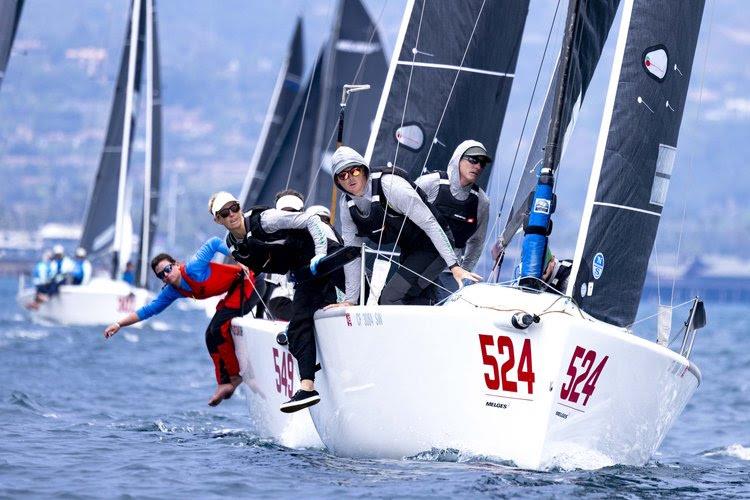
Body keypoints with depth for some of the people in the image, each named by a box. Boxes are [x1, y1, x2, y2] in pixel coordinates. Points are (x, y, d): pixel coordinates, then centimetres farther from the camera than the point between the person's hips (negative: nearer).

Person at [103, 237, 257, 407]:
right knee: (212, 337, 5)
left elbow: (214, 243, -19)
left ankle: (233, 376, -8)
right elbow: (148, 310, 8)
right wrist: (119, 324, 4)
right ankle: (224, 383, 8)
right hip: (233, 293, 9)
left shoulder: (193, 268, -21)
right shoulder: (171, 292, 2)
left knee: (218, 329, -19)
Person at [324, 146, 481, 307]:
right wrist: (350, 300, 1)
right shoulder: (346, 204, -4)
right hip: (408, 252, 8)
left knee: (390, 299, -20)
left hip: (431, 247, -8)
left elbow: (429, 223, -26)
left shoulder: (390, 185, -26)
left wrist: (454, 266, -30)